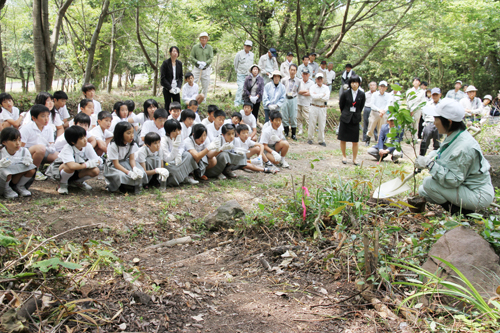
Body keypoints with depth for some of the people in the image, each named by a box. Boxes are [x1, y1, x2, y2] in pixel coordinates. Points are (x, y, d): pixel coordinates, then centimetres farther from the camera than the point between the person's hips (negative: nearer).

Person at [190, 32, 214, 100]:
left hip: (206, 69, 1)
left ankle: (203, 99, 18)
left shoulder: (209, 47, 3)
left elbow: (211, 58, -2)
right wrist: (198, 62, -17)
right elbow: (191, 57, 0)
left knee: (205, 86, 4)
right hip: (197, 69, -1)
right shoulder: (195, 47, 0)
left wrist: (205, 63, -20)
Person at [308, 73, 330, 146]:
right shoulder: (312, 87, 2)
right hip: (314, 107, -1)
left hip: (322, 108, 2)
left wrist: (317, 96, -10)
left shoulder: (326, 88, 7)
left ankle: (321, 140, 11)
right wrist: (322, 95, -9)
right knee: (312, 124, 1)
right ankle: (310, 138, 14)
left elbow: (327, 98, -8)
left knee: (322, 125, 3)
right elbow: (313, 96, -15)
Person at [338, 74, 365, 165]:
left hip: (355, 119, 0)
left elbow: (361, 107, 9)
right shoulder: (346, 93, -5)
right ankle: (344, 156, 23)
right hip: (345, 118, 0)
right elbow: (341, 105, 7)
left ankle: (354, 159, 12)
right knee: (343, 139, 6)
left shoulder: (361, 94, -2)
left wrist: (356, 114, 10)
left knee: (355, 141, 1)